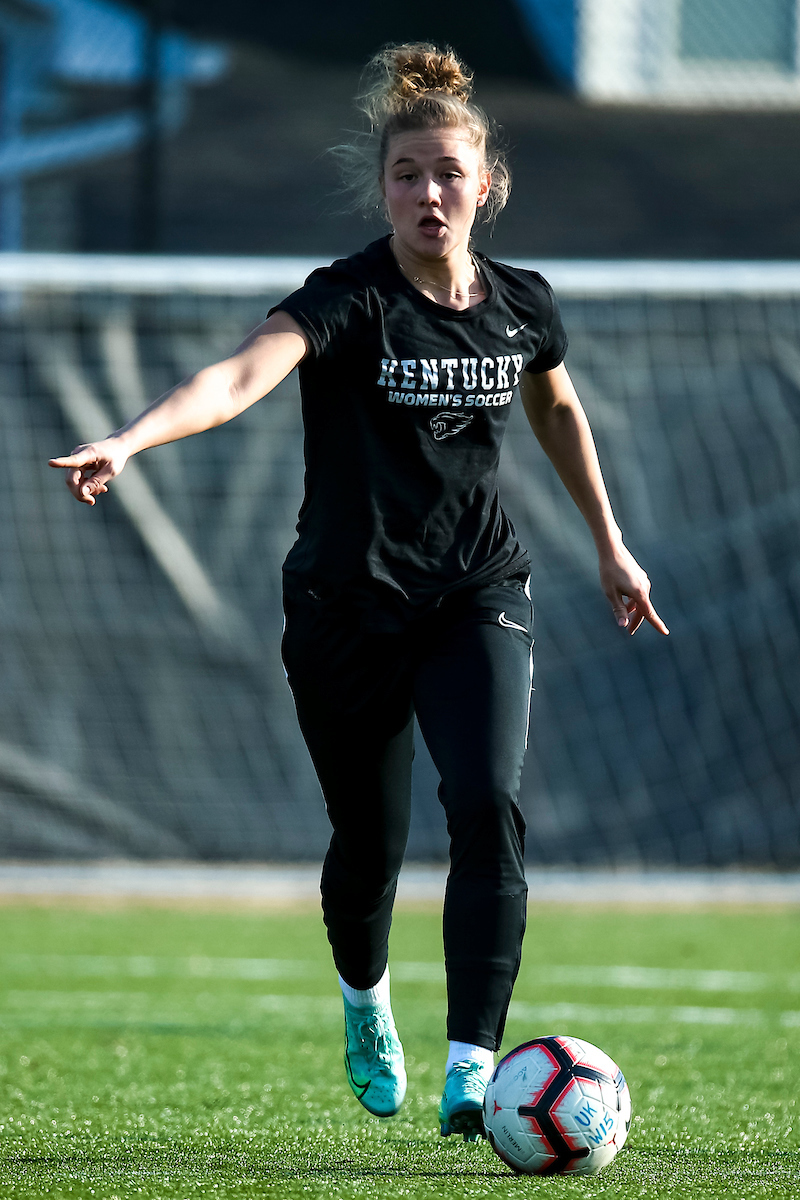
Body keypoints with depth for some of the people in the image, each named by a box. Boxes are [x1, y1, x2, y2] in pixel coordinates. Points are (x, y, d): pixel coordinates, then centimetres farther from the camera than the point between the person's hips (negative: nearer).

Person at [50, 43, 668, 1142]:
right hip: (348, 611, -2)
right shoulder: (347, 302, -16)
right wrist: (128, 441, -52)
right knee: (369, 840, 8)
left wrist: (610, 545, 27)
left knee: (488, 808, -19)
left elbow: (558, 409, 21)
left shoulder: (522, 306, -1)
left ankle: (472, 1067, -18)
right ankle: (364, 999, 42)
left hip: (478, 598, 2)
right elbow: (244, 373, -34)